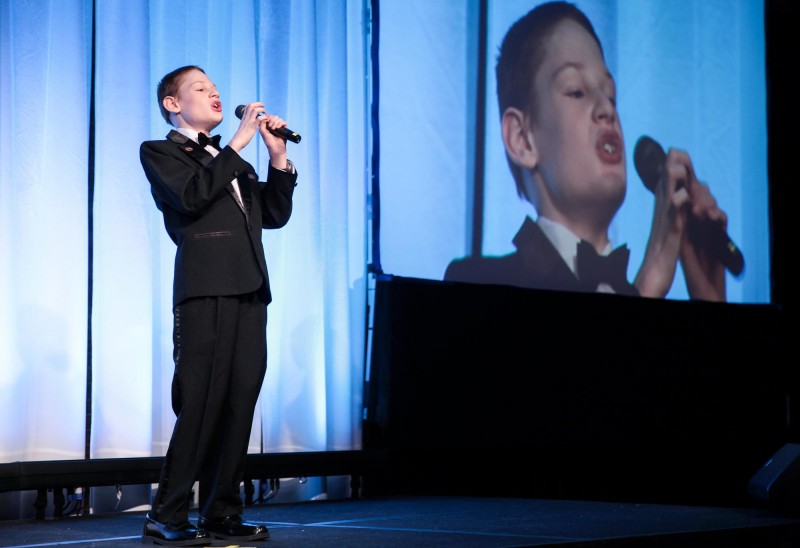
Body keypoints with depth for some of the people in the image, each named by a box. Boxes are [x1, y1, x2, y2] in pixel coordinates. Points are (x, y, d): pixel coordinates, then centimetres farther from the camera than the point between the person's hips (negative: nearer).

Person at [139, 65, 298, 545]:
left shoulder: (230, 159, 27)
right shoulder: (160, 152, 8)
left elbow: (275, 214, 19)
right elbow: (192, 196, -12)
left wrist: (278, 154, 9)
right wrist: (239, 142, -7)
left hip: (250, 291, 6)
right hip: (206, 290, -6)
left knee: (239, 403, 2)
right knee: (201, 403, -11)